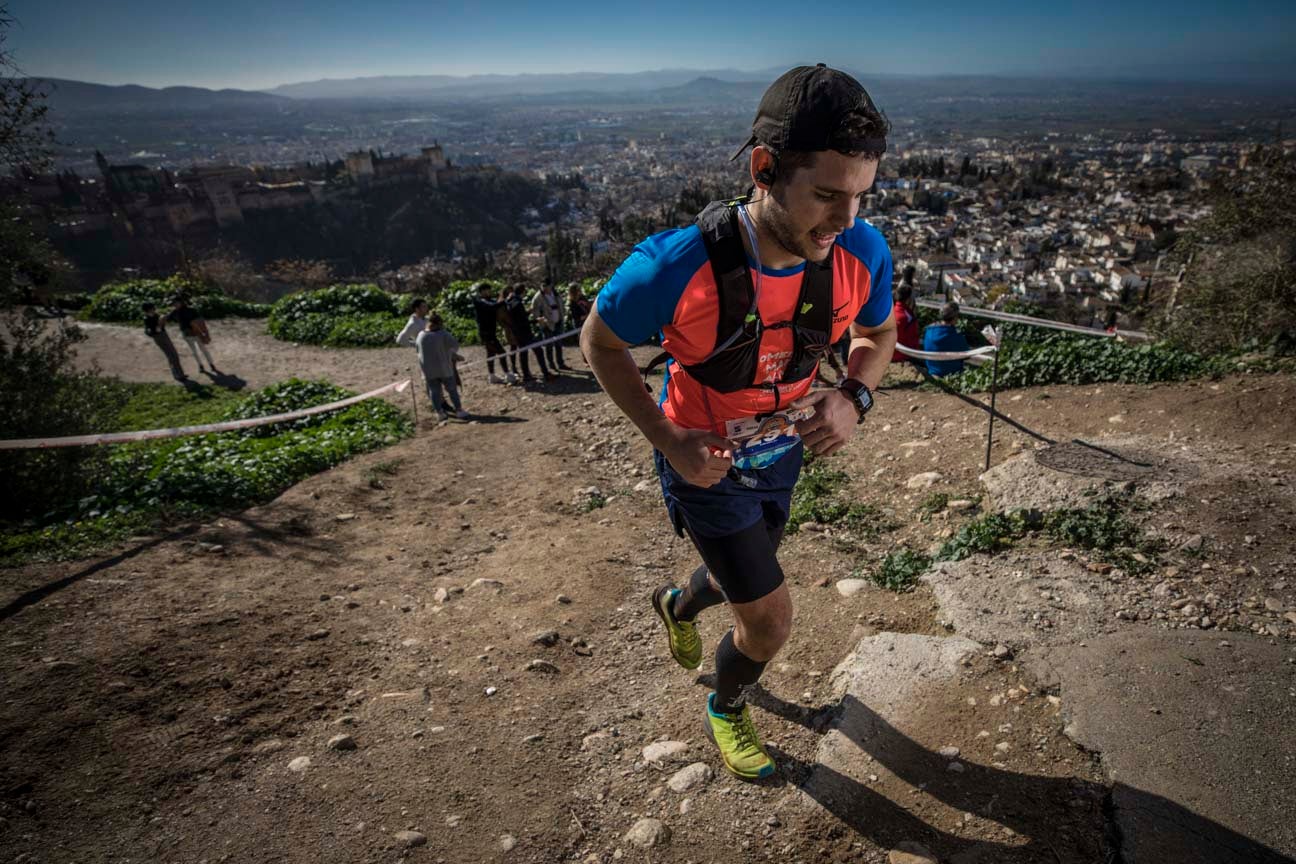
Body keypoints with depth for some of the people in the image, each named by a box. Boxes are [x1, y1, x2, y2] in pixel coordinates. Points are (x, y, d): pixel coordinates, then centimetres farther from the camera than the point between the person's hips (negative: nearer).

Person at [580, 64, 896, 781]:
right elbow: (599, 343, -15)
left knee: (743, 578, 27)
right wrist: (667, 440, -24)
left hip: (780, 453, 5)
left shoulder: (863, 251, -23)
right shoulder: (675, 266, -36)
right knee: (770, 618, -3)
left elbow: (877, 334, 0)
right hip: (704, 463, -5)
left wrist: (853, 399, -20)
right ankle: (725, 712, 33)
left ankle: (679, 604, 66)